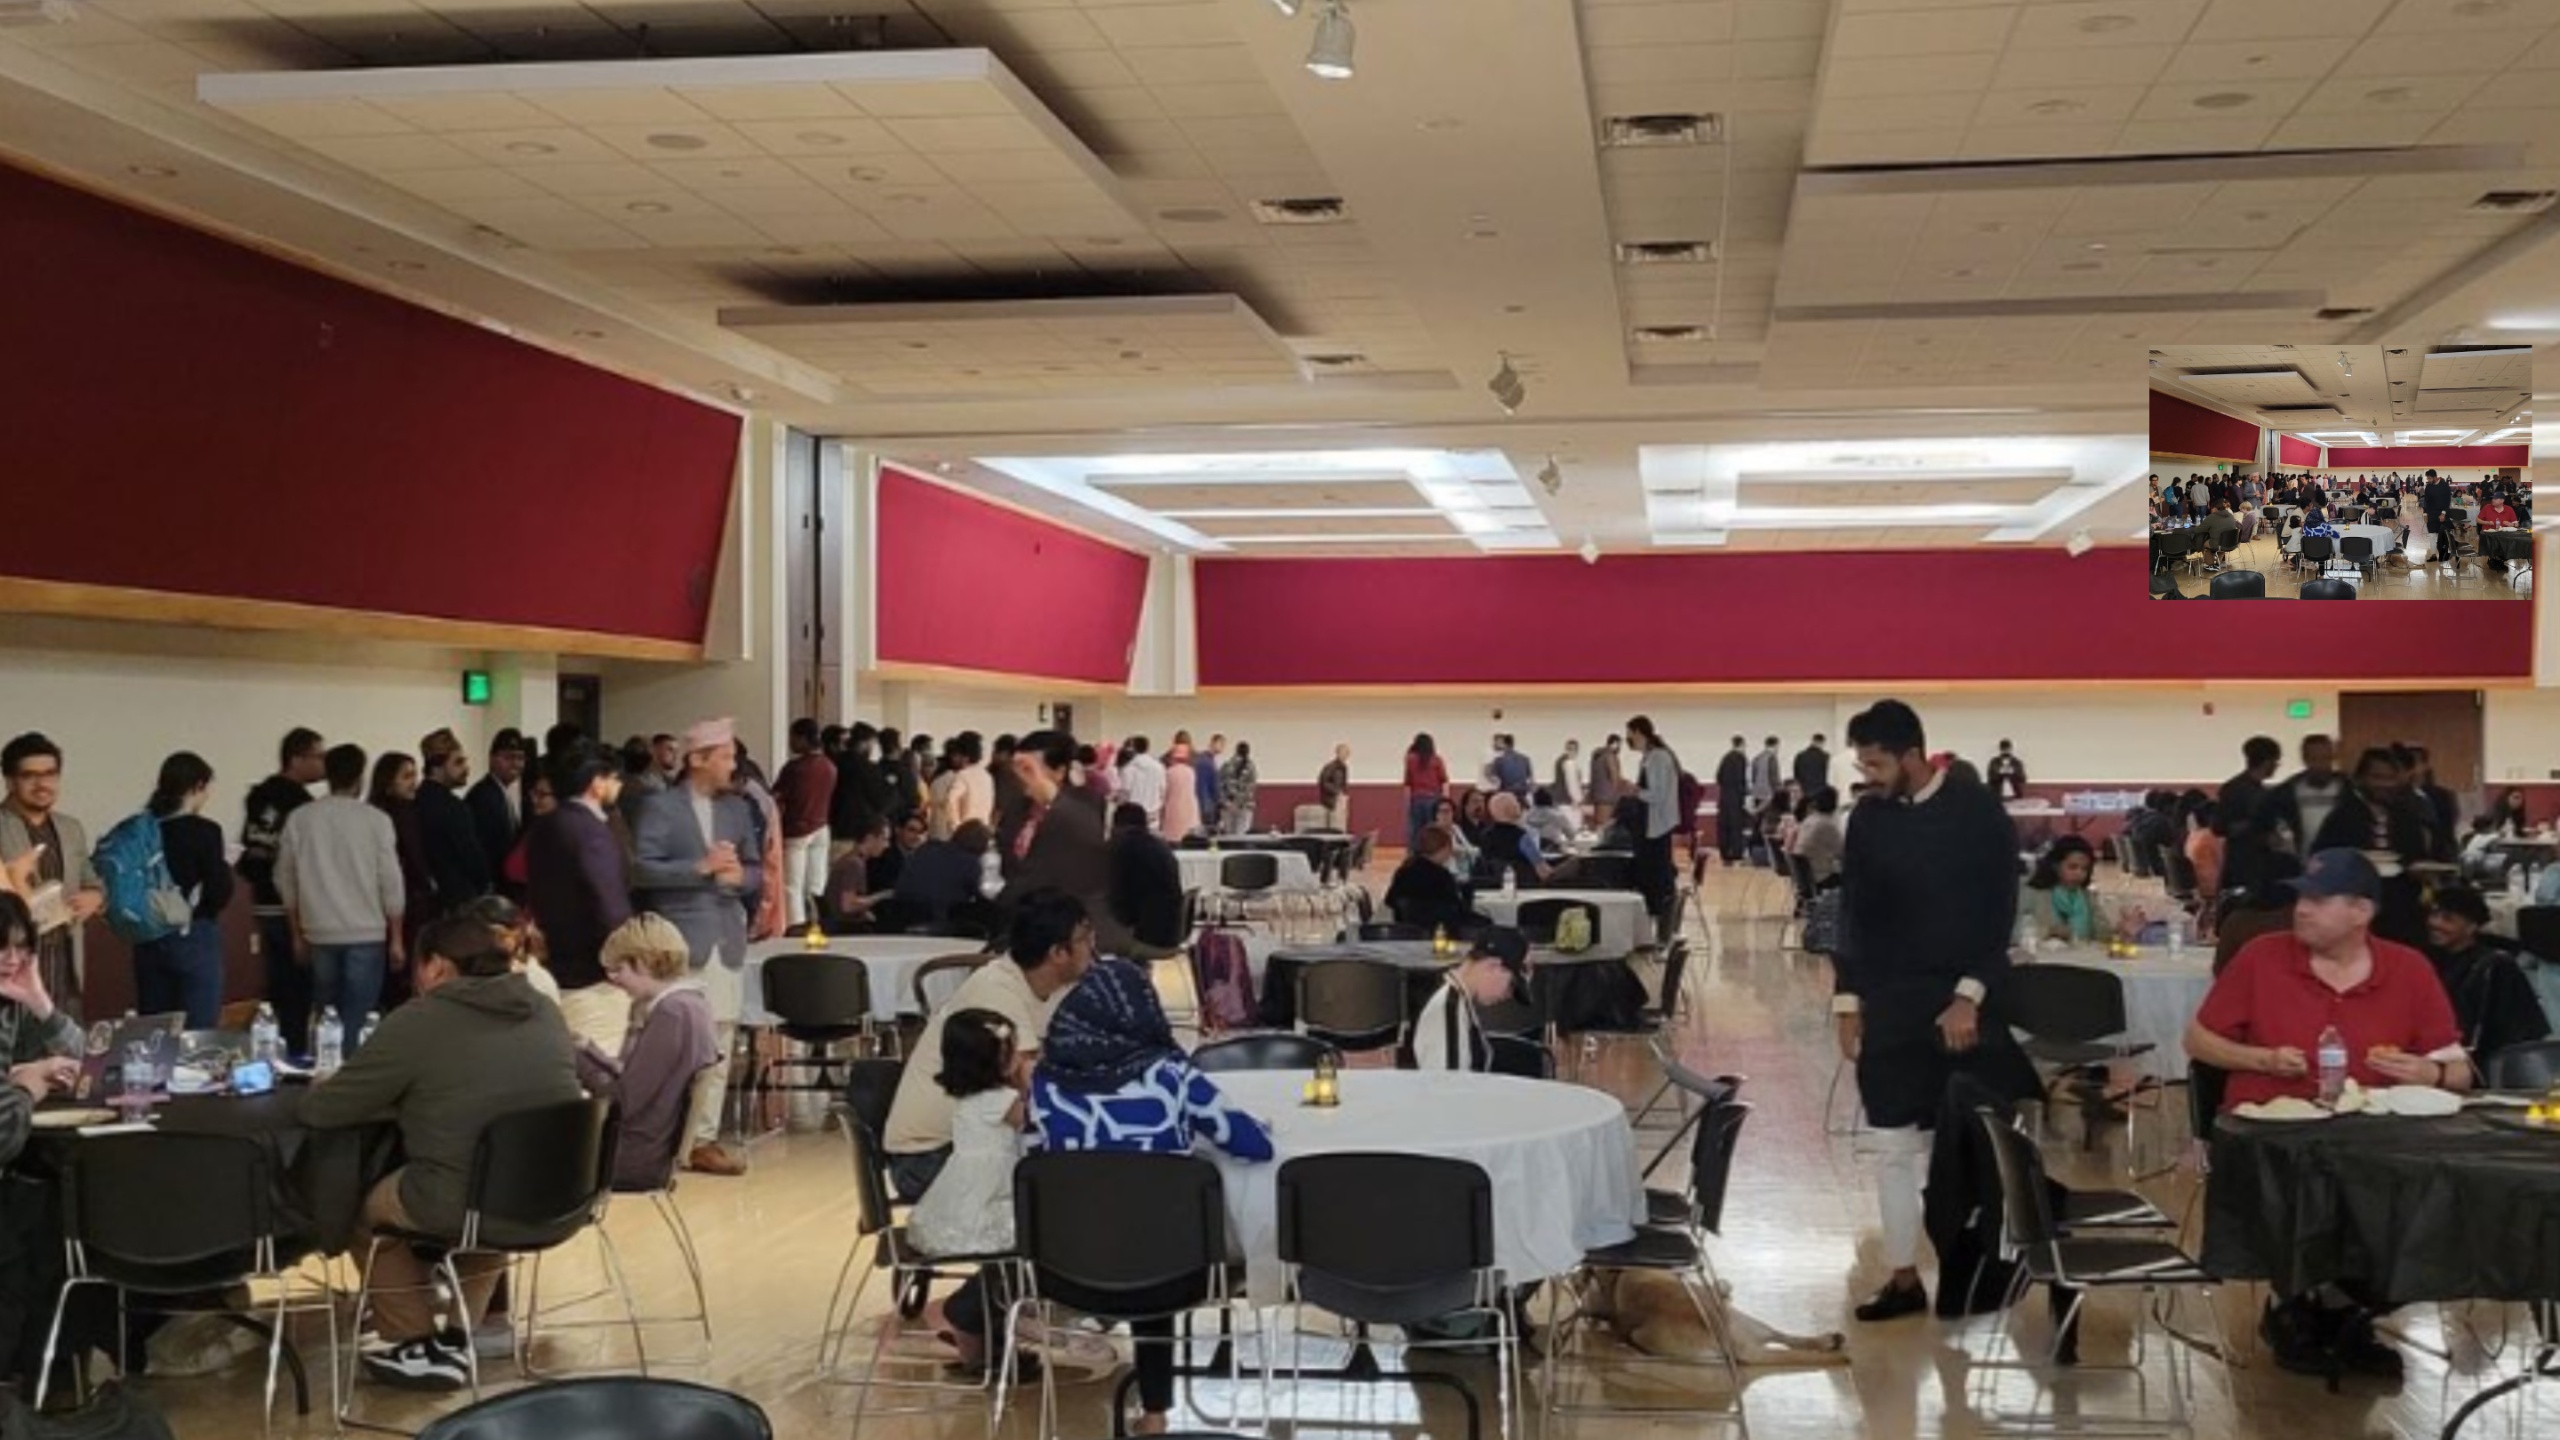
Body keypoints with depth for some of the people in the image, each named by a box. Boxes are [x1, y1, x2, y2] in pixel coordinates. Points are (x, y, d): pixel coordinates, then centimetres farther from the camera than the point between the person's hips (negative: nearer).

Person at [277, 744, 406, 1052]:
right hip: (366, 935, -3)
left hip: (320, 934, 3)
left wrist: (297, 934, 18)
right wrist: (396, 939, 3)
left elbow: (286, 880, 7)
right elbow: (390, 883, -6)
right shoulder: (375, 820, -8)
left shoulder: (300, 819, 1)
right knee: (357, 1021, 0)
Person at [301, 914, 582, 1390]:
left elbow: (320, 1111, 0)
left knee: (367, 1204, 24)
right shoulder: (544, 1011, 9)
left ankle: (416, 1347, 28)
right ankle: (458, 1338, 35)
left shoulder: (416, 1023, -7)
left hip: (462, 1204, -5)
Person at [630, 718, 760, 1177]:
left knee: (718, 1045, 8)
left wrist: (739, 875, -8)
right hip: (678, 941, -6)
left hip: (726, 940, 6)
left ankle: (703, 1140, 15)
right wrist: (701, 867, -21)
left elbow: (756, 868, 16)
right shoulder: (659, 808, -5)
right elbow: (641, 869, -14)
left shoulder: (737, 809, 13)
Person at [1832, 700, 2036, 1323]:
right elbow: (1852, 913, 8)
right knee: (1894, 1144, 4)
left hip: (1963, 1001, -3)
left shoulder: (1977, 811, -7)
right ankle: (1904, 1277, 12)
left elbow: (2000, 911, -7)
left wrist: (1970, 995, -13)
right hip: (1888, 1003, 3)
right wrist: (1847, 1001, 3)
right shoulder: (1869, 817, 3)